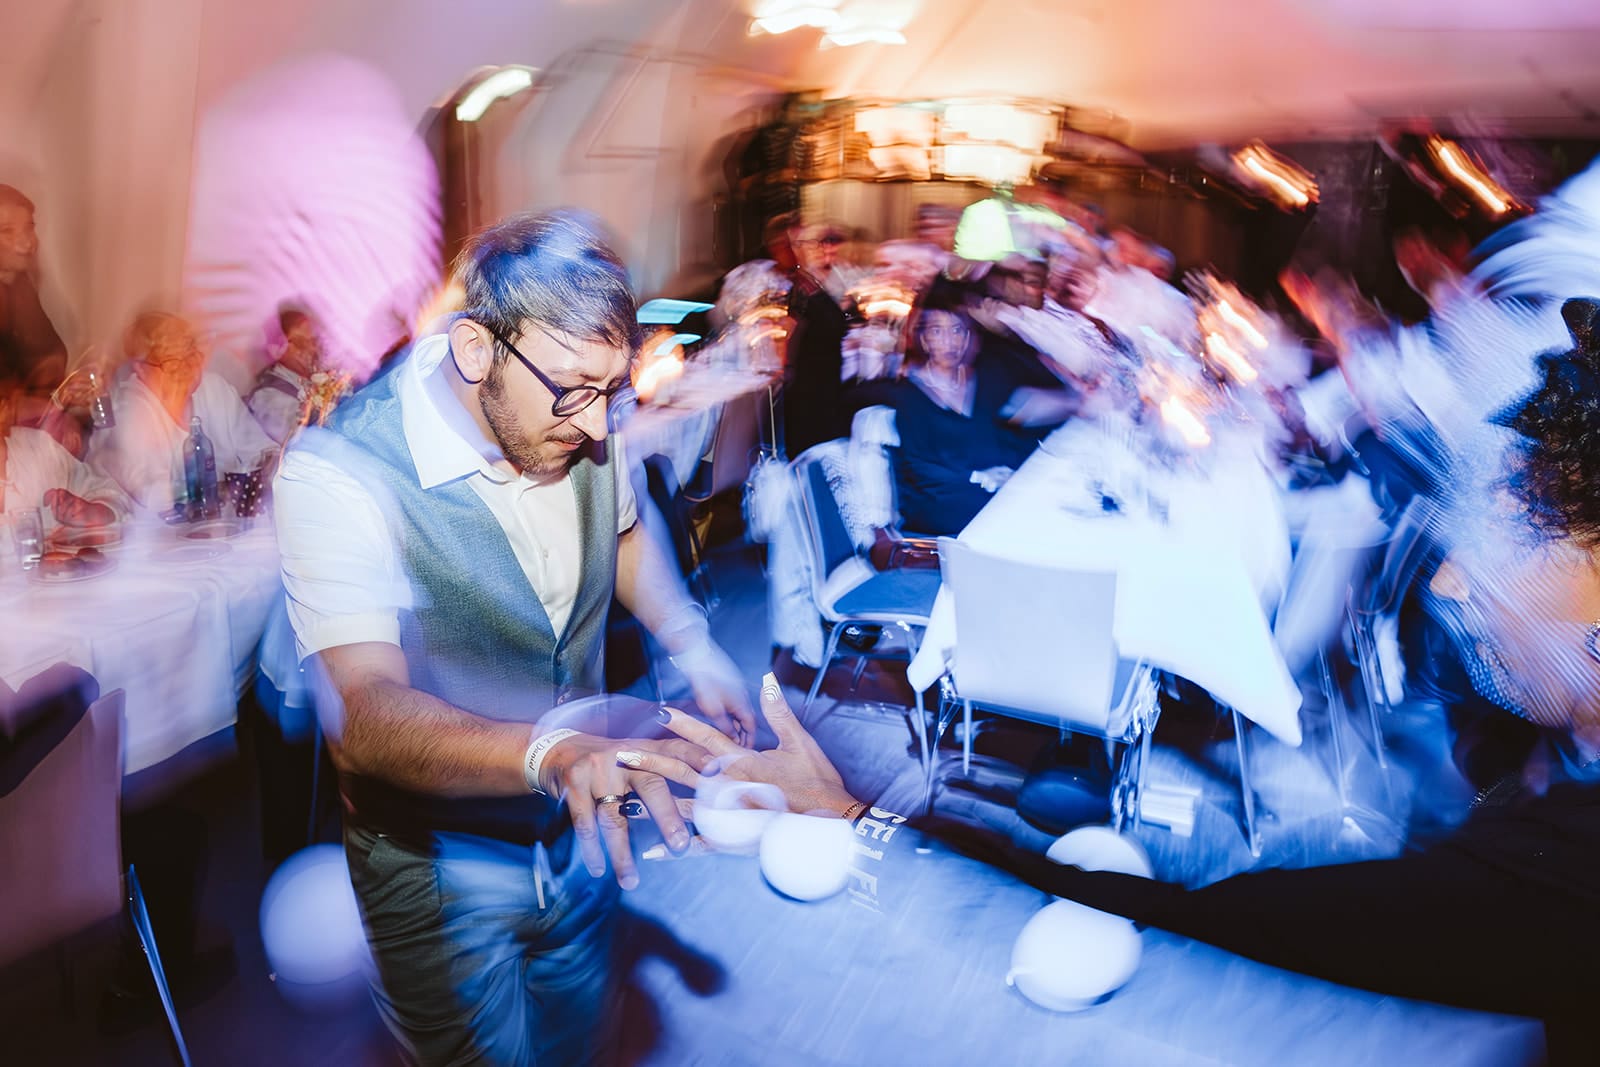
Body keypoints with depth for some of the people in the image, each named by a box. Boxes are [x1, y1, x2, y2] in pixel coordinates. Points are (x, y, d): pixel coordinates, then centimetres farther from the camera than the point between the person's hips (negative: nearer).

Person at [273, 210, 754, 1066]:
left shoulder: (574, 419, -11)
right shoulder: (337, 474, -29)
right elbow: (363, 714, -38)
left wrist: (691, 644, -9)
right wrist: (552, 752, -55)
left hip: (579, 831, 6)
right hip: (443, 862, -5)